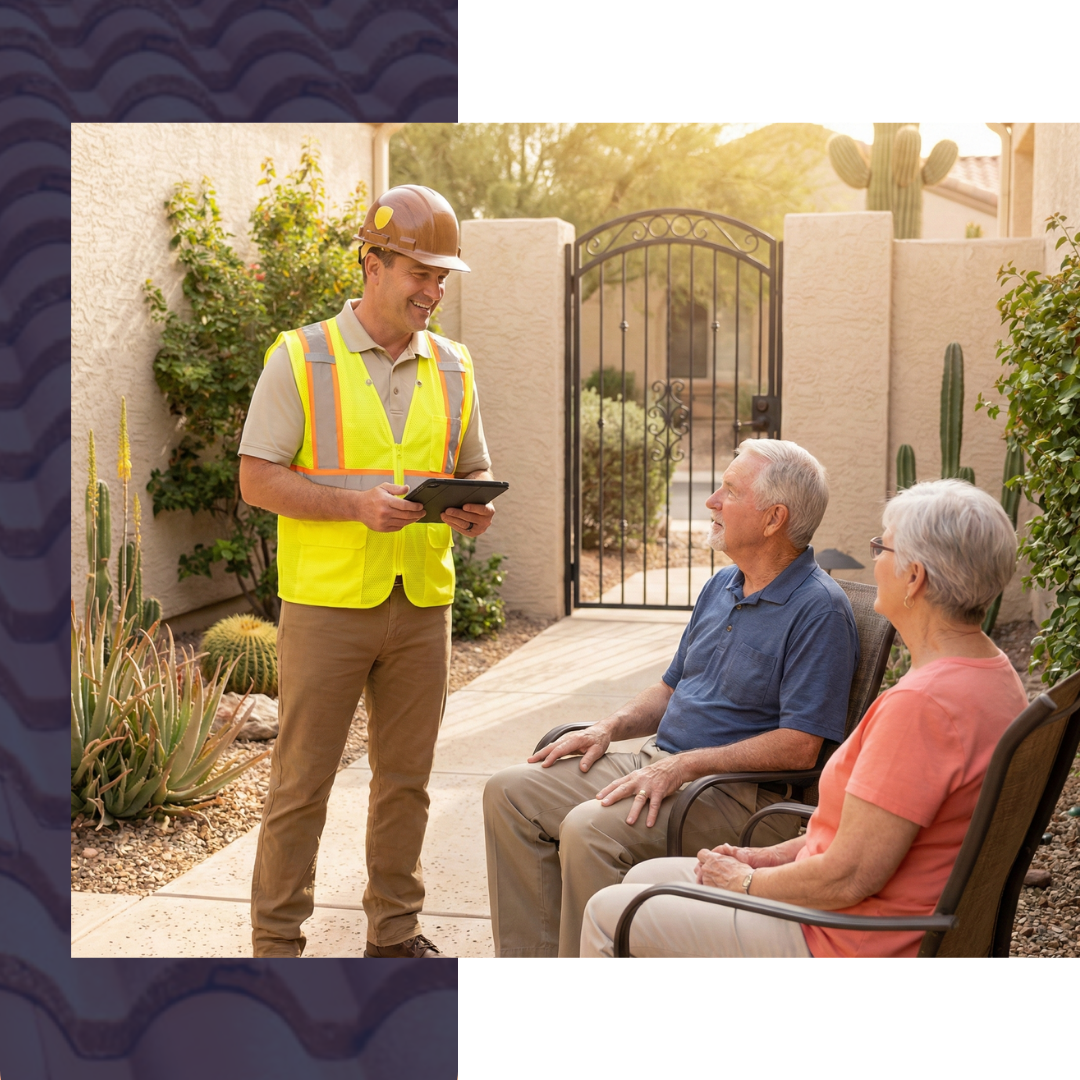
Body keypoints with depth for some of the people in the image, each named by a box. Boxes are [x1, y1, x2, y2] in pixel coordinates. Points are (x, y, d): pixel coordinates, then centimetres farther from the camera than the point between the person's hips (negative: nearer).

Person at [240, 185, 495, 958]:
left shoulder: (452, 367, 12)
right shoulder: (300, 358, -3)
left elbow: (473, 469, 20)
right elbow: (258, 479, -5)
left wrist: (473, 509, -4)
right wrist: (356, 503, -18)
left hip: (423, 604, 5)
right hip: (327, 603, -4)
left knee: (406, 777, 11)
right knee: (302, 779, 1)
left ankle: (395, 931, 25)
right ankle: (277, 939, 14)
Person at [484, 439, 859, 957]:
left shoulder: (819, 609, -14)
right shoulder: (720, 587, 15)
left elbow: (800, 746, -20)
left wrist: (683, 766, -22)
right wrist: (610, 727, 5)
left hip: (739, 793, -9)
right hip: (658, 763, 9)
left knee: (590, 829, -31)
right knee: (510, 792, -3)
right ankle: (530, 952, 0)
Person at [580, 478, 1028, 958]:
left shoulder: (920, 703, -30)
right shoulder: (997, 674, 4)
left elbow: (848, 878, -27)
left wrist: (747, 882, -9)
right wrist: (778, 854, 10)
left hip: (844, 942, -10)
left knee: (609, 914, 1)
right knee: (644, 878, 20)